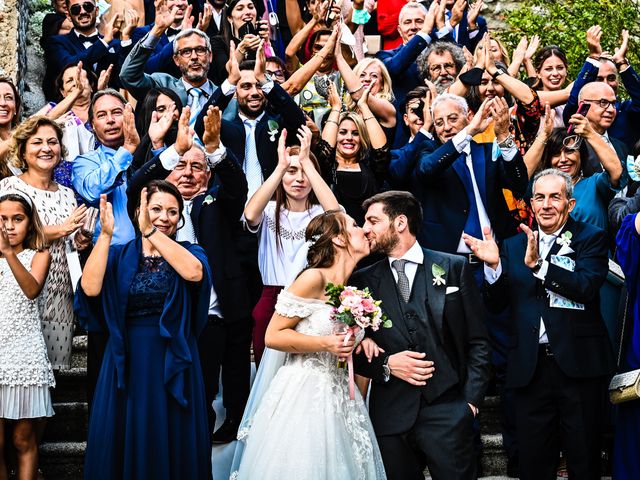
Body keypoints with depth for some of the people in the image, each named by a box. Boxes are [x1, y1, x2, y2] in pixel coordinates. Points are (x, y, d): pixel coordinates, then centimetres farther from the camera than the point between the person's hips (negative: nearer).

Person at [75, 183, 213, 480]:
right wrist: (105, 234, -18)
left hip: (173, 362, 0)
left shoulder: (188, 252, 3)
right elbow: (90, 288, -15)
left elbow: (194, 272, -22)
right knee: (125, 443, 8)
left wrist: (151, 231, -24)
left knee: (172, 444, 7)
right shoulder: (119, 255, 4)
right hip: (128, 362, 1)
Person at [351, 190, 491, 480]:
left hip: (447, 412, -1)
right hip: (390, 416, 2)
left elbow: (477, 342, 4)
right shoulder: (363, 281, 8)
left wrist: (472, 400, -4)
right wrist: (386, 364, -8)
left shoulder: (454, 268, 4)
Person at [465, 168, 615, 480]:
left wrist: (539, 264, -24)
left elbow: (587, 287, -16)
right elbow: (497, 305, 5)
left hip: (578, 364, -3)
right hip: (530, 368, 3)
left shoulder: (591, 239, 1)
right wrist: (493, 265, -12)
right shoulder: (513, 246, 11)